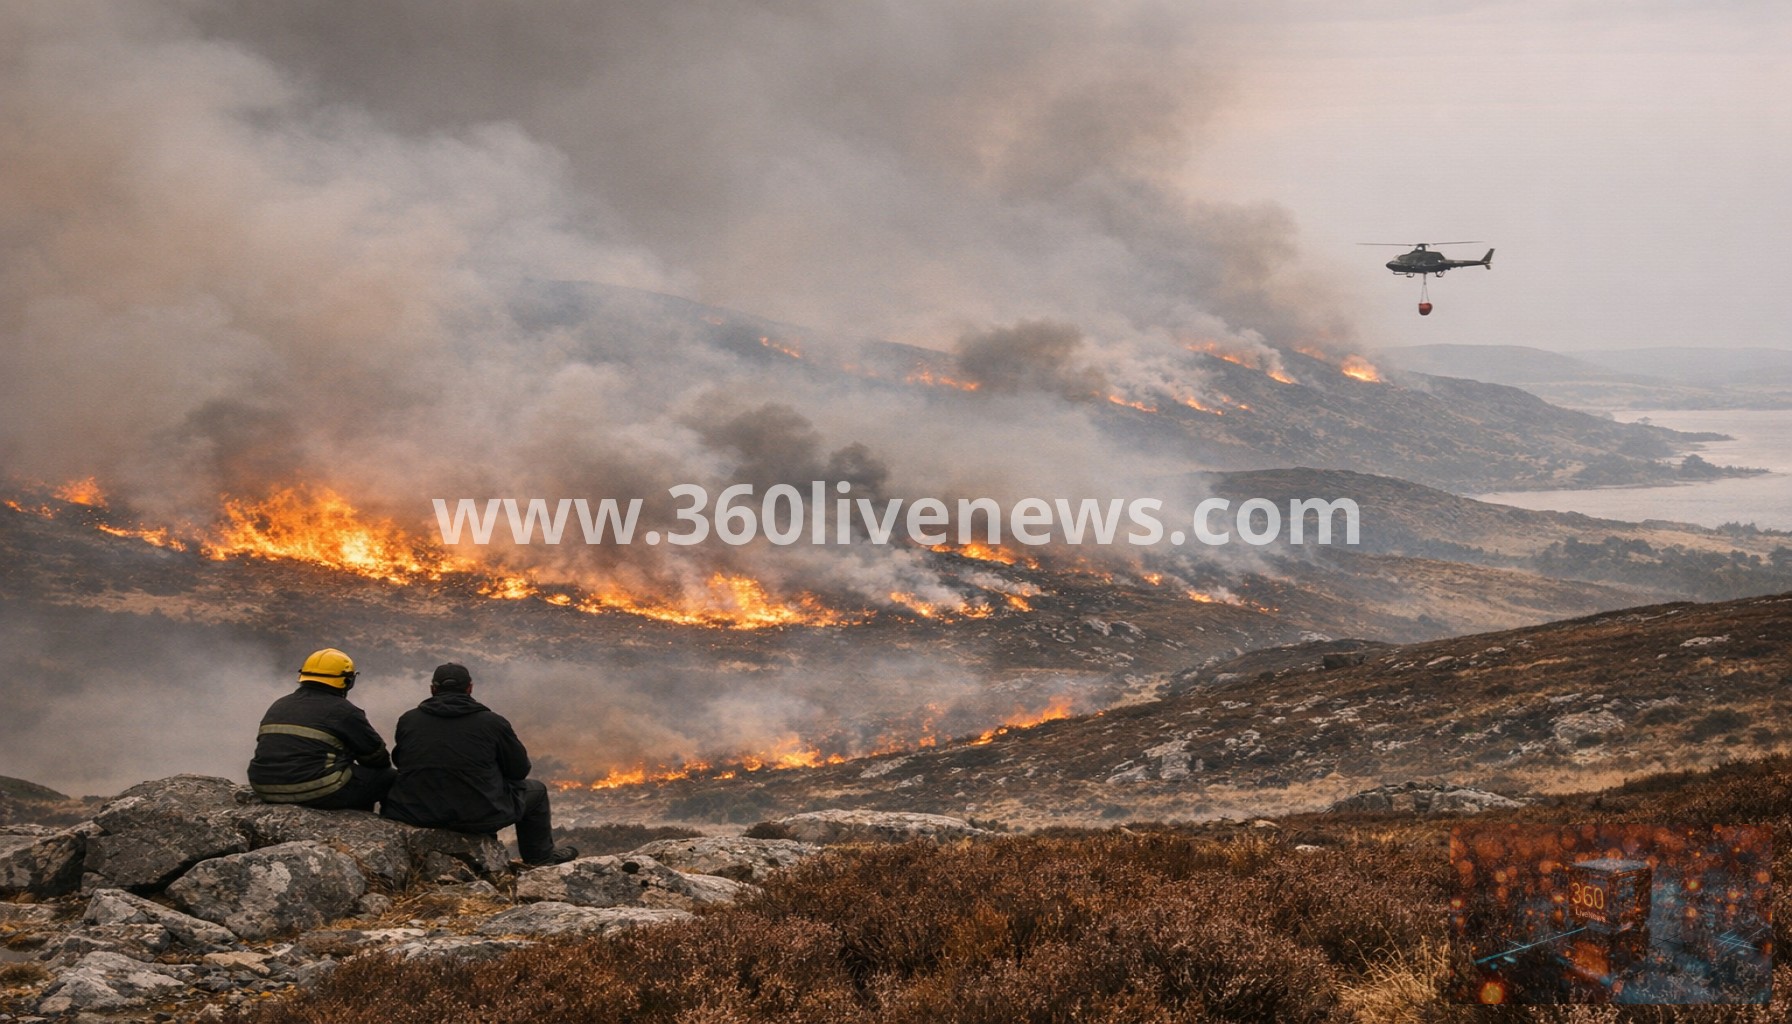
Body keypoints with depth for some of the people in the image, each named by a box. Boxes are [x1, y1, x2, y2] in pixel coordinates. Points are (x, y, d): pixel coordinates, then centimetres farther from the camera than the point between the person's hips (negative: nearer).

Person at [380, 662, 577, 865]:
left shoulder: (407, 720, 1)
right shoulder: (492, 723, -6)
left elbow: (399, 763, 16)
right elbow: (520, 770, 5)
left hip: (413, 814, 2)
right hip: (479, 818, -2)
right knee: (535, 791, 23)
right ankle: (542, 858, 38)